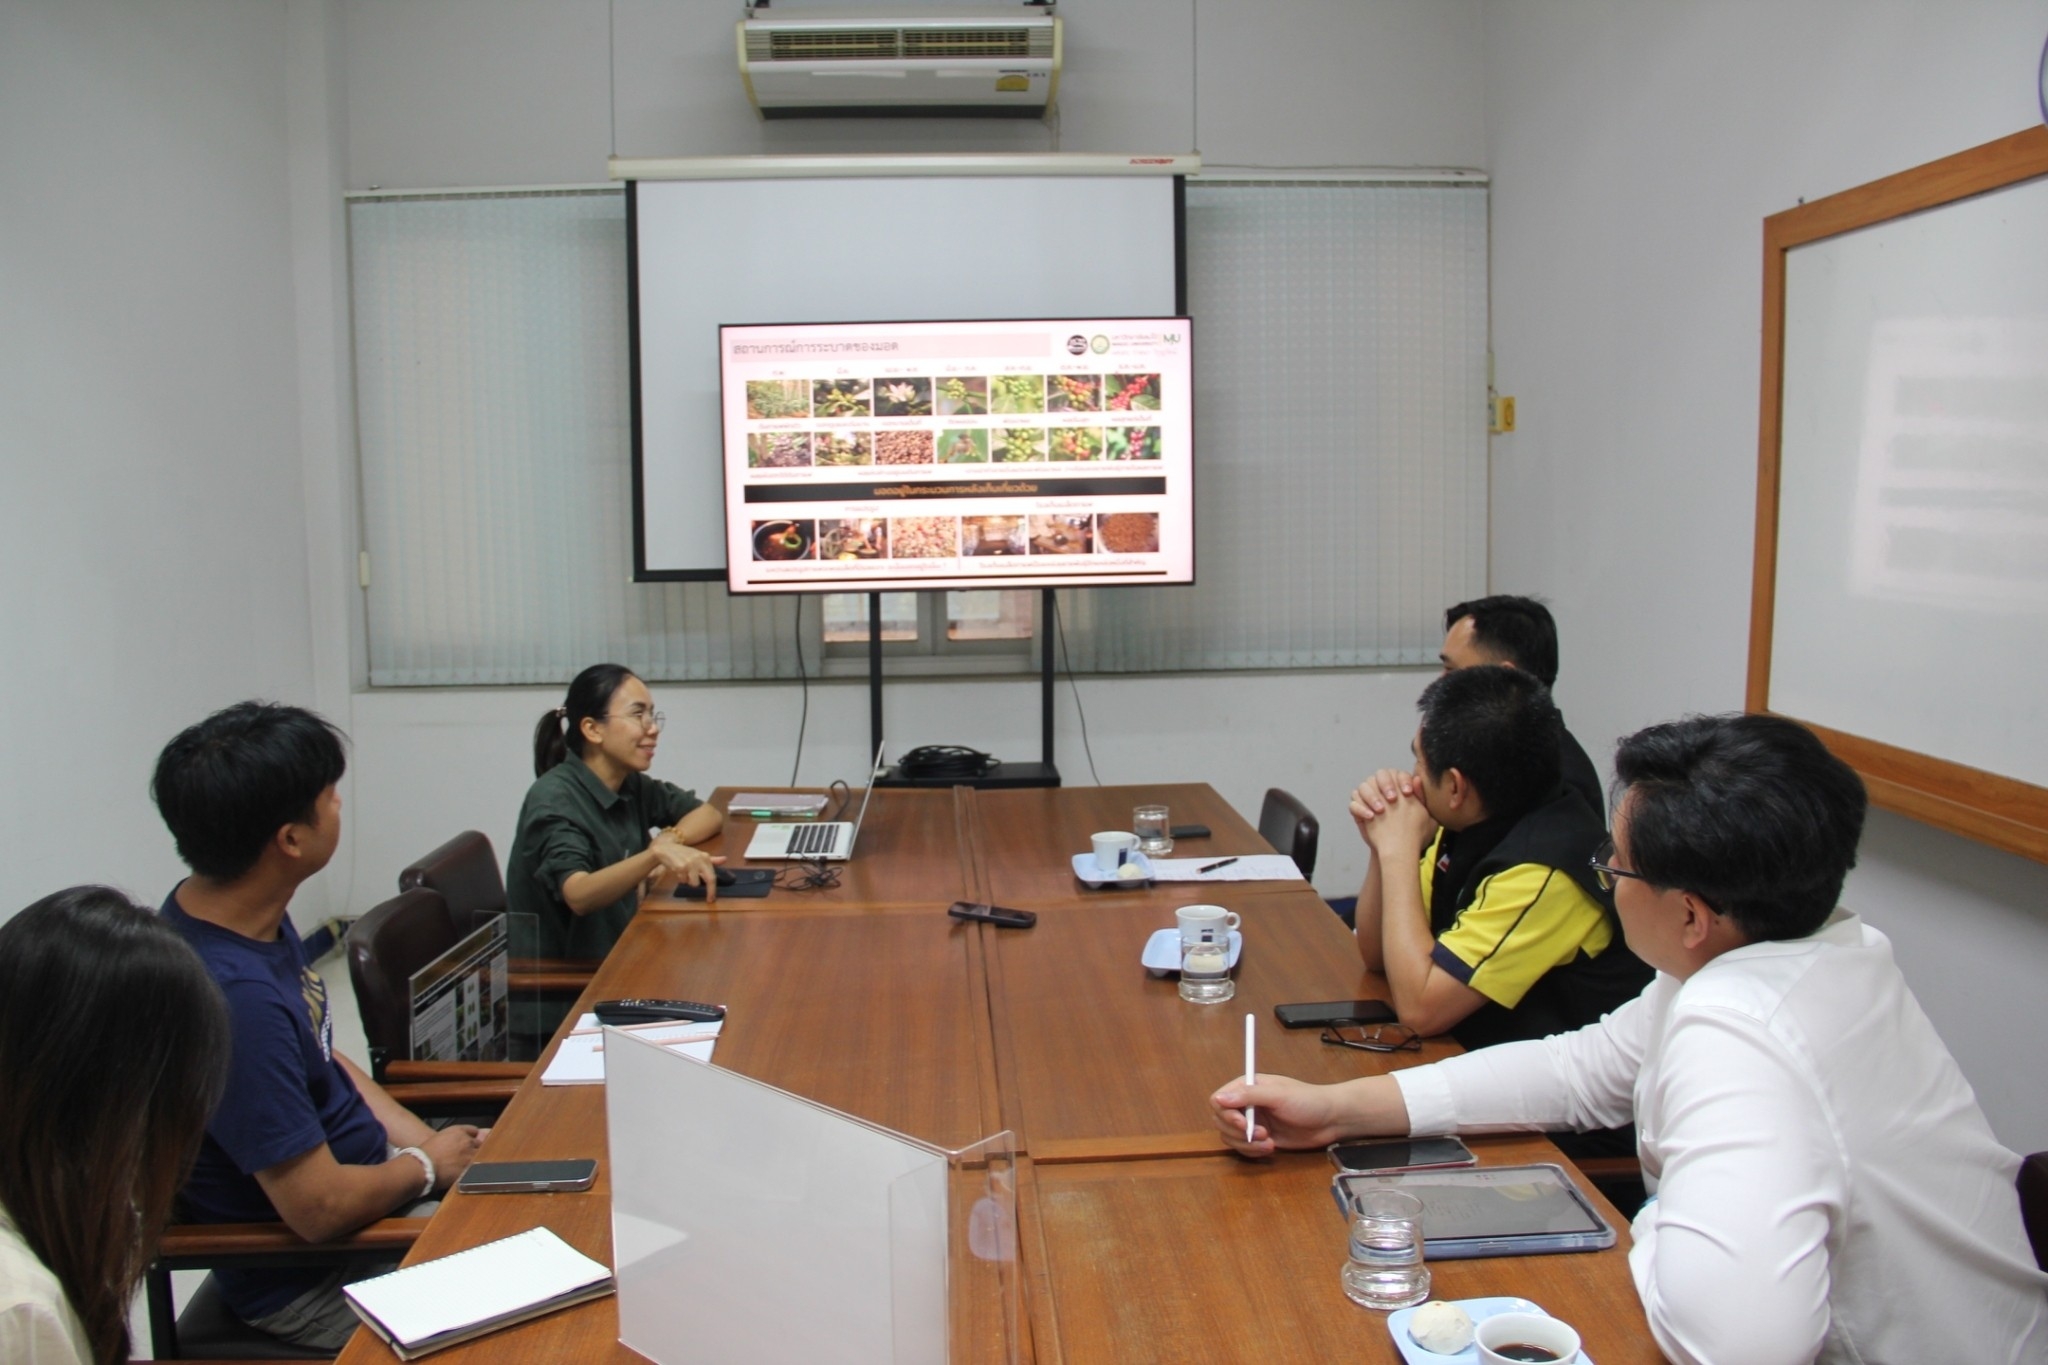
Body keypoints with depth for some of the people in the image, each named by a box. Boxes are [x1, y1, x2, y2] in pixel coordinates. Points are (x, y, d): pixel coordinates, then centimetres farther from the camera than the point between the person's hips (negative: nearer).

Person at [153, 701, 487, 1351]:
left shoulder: (256, 918, -3)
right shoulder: (232, 994, -33)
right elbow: (320, 1207, -28)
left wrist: (428, 1141, 1)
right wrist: (428, 1165, -10)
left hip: (367, 1173, 9)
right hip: (306, 1279, -9)